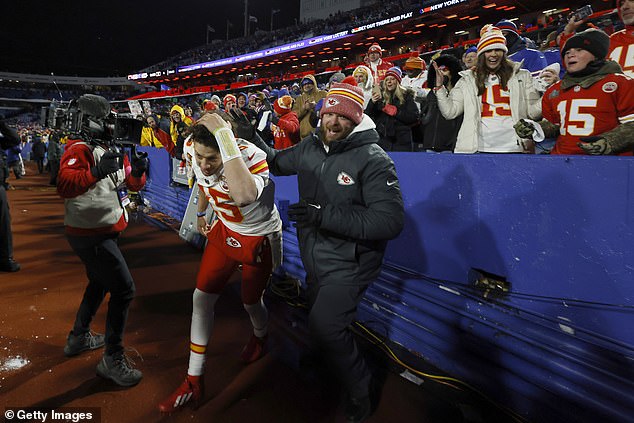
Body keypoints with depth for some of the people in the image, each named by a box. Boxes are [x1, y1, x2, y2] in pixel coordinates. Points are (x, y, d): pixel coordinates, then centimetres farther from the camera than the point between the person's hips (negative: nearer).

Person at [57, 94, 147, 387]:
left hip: (104, 231, 10)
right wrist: (97, 171, -46)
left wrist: (138, 171, -12)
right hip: (89, 234, -10)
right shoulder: (80, 148, -17)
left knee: (100, 284, 25)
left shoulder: (112, 149, 10)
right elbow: (64, 184, -33)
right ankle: (112, 359, 2)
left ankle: (78, 338, 45)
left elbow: (134, 184, 8)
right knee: (124, 289, -10)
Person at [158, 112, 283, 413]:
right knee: (202, 297, 5)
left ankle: (260, 337, 51)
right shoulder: (192, 149, -17)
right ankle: (194, 382, 20)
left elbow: (243, 196, -61)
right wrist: (201, 213, 21)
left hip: (259, 238, -5)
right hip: (224, 230, 6)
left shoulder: (253, 157, -37)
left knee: (251, 302, 12)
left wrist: (224, 133, -55)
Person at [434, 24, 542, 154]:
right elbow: (450, 112, 6)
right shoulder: (468, 80, 11)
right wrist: (439, 87, -2)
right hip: (478, 149, 0)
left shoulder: (521, 76, 11)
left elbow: (533, 111, 6)